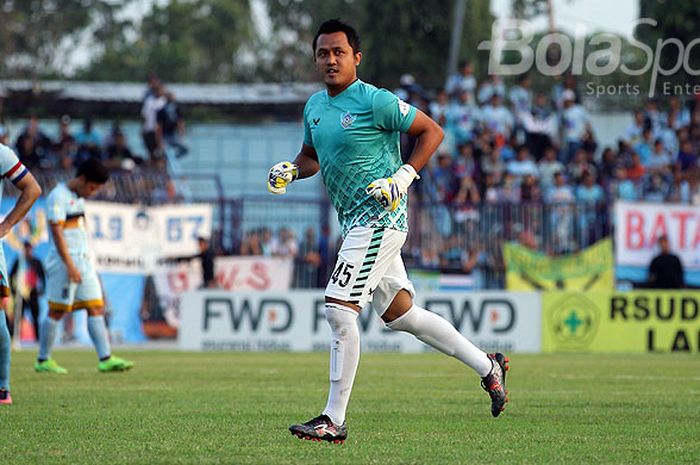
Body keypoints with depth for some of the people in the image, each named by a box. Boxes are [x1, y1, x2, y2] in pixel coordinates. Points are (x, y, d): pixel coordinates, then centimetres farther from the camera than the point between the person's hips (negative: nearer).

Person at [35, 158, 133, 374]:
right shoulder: (58, 197, -12)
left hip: (83, 260, 9)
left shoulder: (78, 198, 16)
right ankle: (43, 361, 8)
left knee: (96, 309, -1)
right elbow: (57, 233, -18)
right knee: (57, 311, -2)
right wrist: (70, 265, -23)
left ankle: (106, 359, -6)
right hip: (64, 261, -9)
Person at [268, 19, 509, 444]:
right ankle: (487, 366, 29)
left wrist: (403, 177, -17)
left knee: (339, 309, -16)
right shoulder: (315, 106, 12)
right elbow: (312, 156, 26)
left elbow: (432, 131, -7)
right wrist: (291, 170, 5)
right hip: (356, 223, 9)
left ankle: (334, 421, -12)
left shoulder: (375, 101, -12)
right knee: (400, 313, 15)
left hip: (379, 219, -9)